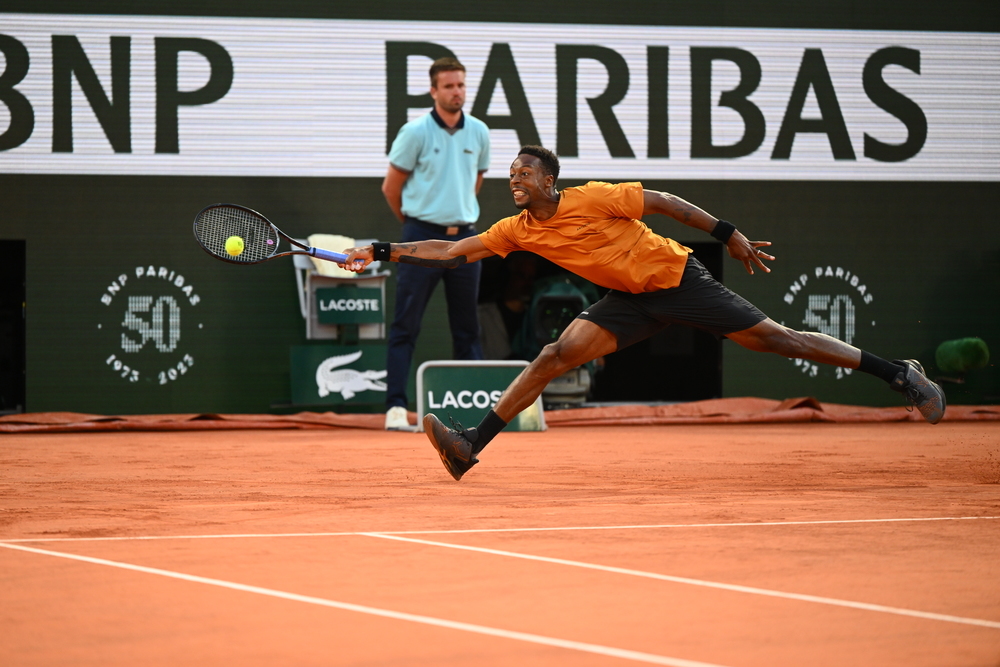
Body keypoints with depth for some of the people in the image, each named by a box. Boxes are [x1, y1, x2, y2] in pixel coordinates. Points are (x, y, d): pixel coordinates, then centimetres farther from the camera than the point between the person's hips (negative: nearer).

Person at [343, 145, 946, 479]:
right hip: (631, 302, 5)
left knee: (772, 337, -8)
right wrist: (385, 252, -10)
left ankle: (901, 374, 0)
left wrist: (729, 234, -10)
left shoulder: (593, 199, -20)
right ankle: (472, 445, -15)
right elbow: (454, 252, -1)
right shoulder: (517, 231, -3)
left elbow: (662, 200, -11)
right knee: (558, 354, -13)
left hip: (679, 279, -5)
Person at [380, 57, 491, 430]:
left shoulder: (478, 133, 7)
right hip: (423, 238, -4)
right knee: (405, 328, -6)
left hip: (464, 238, 4)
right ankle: (396, 407, -8)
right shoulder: (415, 132, -6)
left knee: (467, 329, 9)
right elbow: (391, 187, 2)